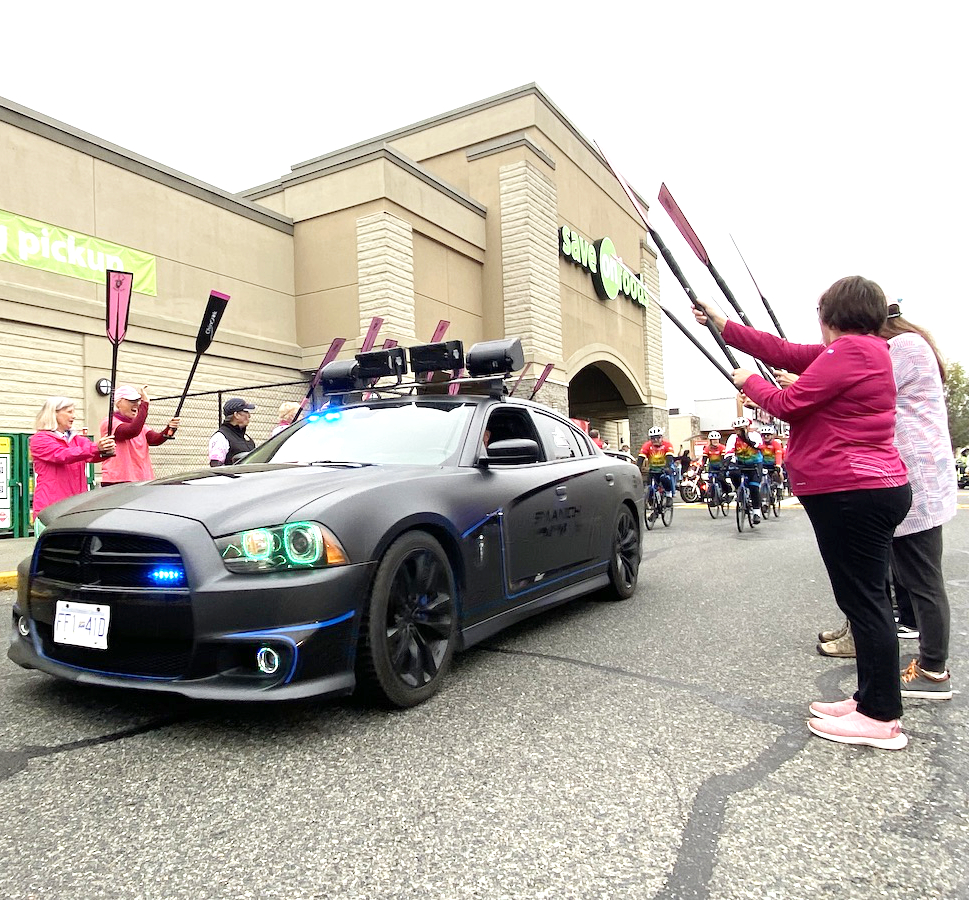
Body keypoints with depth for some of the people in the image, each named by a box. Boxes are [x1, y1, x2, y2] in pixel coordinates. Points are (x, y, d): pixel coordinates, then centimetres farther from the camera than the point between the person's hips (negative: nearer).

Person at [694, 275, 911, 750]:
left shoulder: (851, 350, -13)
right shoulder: (865, 349, 17)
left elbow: (788, 404, -14)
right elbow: (784, 352, 16)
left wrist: (749, 381, 5)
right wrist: (721, 323, 17)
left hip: (852, 493, -10)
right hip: (869, 490, 10)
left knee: (863, 600, -5)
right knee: (864, 598, 14)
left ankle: (881, 719, 3)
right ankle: (871, 700, 24)